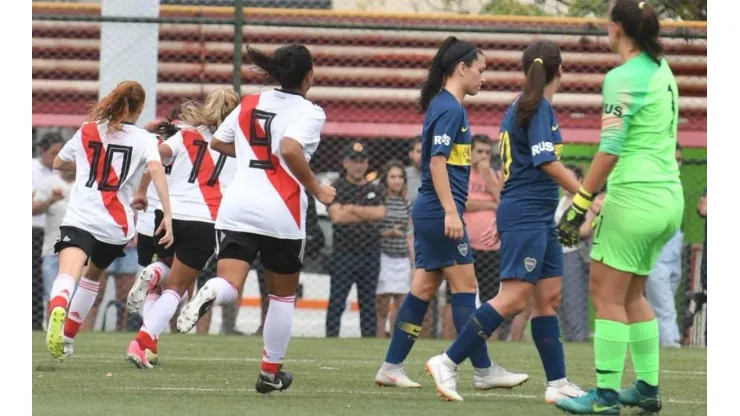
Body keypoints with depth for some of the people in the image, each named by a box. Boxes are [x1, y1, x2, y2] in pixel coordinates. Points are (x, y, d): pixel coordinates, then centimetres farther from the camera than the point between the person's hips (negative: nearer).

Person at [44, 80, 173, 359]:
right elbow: (156, 170, -11)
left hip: (79, 218, -1)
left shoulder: (86, 131, 16)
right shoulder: (143, 139, 8)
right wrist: (167, 214, -15)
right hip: (117, 224, 1)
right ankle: (67, 338, 30)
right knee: (93, 274, 28)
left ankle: (58, 309, -57)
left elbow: (58, 164, 31)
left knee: (68, 274, -24)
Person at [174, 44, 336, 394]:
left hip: (237, 206, 4)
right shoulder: (309, 112, -5)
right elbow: (290, 149, -22)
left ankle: (209, 293, -45)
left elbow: (218, 142, 24)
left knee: (229, 284, -9)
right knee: (283, 294, 16)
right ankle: (270, 373, 22)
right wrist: (318, 191, -11)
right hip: (280, 211, -3)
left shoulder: (250, 103, 13)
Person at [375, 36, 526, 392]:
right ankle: (484, 371, -2)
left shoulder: (446, 106, 17)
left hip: (430, 212, 10)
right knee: (464, 286, -5)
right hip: (440, 211, -10)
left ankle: (392, 367, 8)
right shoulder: (450, 109, -13)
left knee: (424, 288, 8)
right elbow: (437, 162, -20)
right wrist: (451, 212, -24)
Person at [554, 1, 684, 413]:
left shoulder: (623, 78, -14)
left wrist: (580, 204, -16)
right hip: (669, 196, 8)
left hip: (635, 197, -8)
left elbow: (610, 149, -19)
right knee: (633, 294, 18)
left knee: (607, 295, -3)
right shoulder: (662, 70, 11)